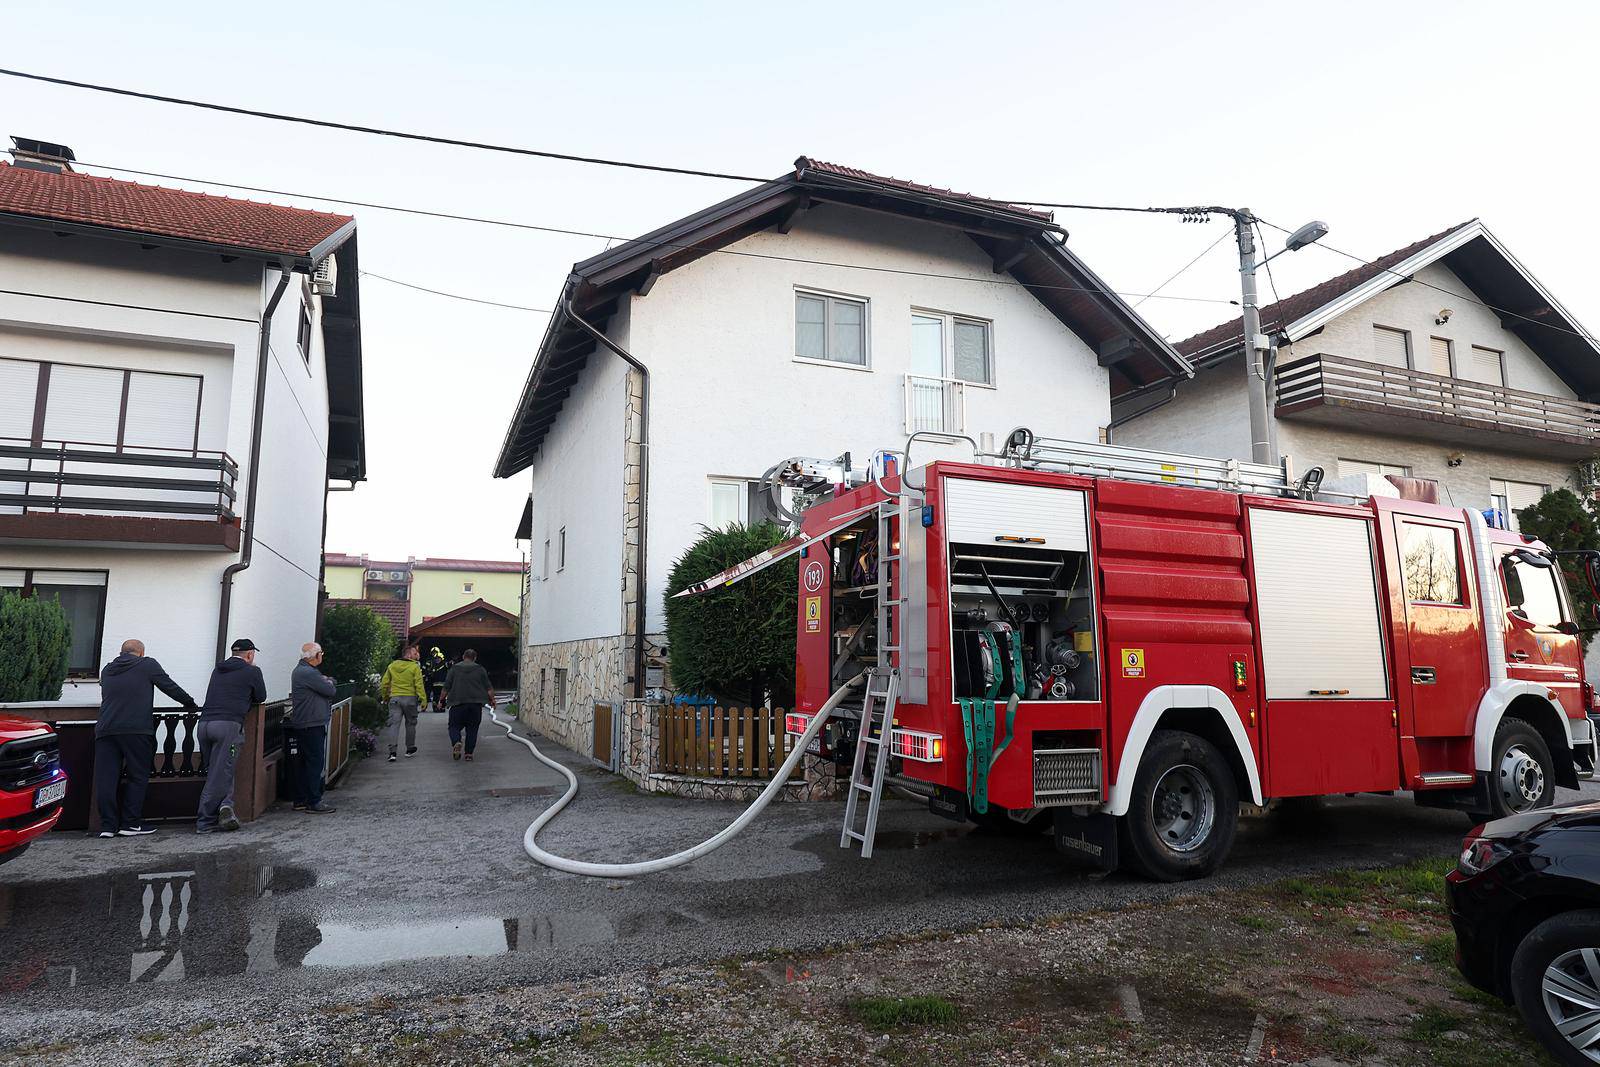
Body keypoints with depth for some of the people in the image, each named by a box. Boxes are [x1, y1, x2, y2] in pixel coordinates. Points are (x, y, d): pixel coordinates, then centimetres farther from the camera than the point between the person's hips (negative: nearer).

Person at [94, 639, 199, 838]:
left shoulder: (107, 670, 21)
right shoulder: (147, 665, 6)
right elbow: (169, 686, 8)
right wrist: (189, 702, 21)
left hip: (105, 730, 5)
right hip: (136, 730, -5)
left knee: (106, 779, 4)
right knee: (138, 777, 2)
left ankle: (108, 825, 3)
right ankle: (130, 824, 1)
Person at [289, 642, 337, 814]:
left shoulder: (300, 670, 17)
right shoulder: (308, 673, -18)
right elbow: (330, 690, -17)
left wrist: (326, 682, -1)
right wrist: (328, 682, 3)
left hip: (302, 724, 11)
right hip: (312, 725, -11)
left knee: (303, 762, 14)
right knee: (315, 762, -7)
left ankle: (300, 800, 21)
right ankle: (313, 802, -4)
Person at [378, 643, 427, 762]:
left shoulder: (392, 666, 8)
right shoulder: (415, 667, -6)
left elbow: (384, 683, 10)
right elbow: (419, 685, -11)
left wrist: (384, 697, 22)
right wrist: (423, 699, -8)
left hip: (394, 698, 3)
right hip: (410, 698, -2)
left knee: (393, 724, -1)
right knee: (410, 723, 14)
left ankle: (392, 752, -12)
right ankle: (410, 749, 24)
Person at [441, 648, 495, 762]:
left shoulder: (454, 668, 5)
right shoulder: (480, 669, 6)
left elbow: (446, 687, 4)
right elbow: (489, 688, 3)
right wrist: (492, 699, 16)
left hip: (457, 703, -1)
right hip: (476, 704, 1)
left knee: (454, 726, 8)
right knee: (472, 728, 9)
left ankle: (456, 743, -20)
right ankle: (469, 753, 6)